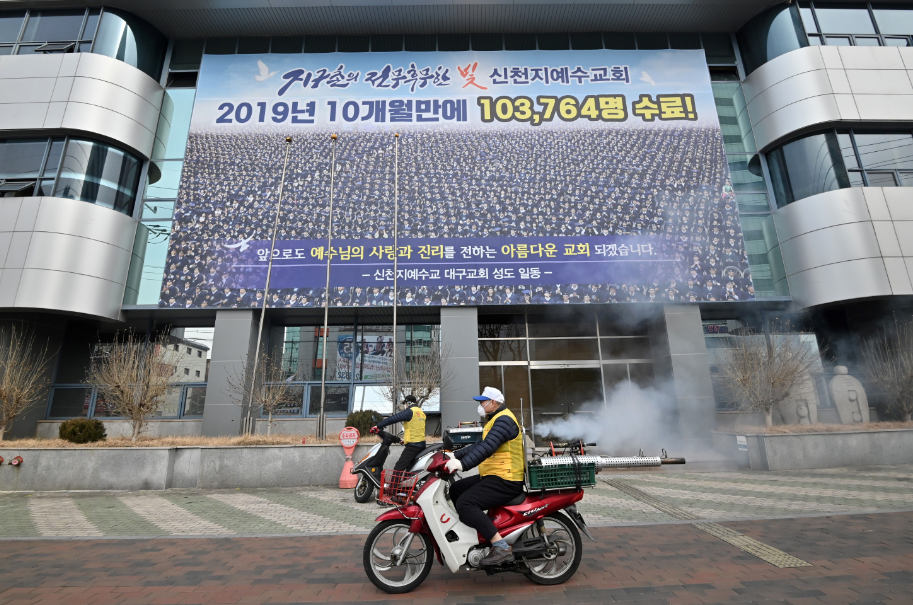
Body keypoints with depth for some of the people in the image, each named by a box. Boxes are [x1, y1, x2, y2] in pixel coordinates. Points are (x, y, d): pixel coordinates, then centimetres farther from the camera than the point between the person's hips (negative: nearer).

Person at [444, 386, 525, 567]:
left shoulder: (504, 420, -16)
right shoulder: (495, 420, 18)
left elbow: (486, 448, -30)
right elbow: (478, 445, 20)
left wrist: (463, 464, -37)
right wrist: (455, 455, 12)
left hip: (505, 481, -11)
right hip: (493, 476, 11)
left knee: (465, 503, -23)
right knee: (455, 490, 13)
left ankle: (502, 547, -22)